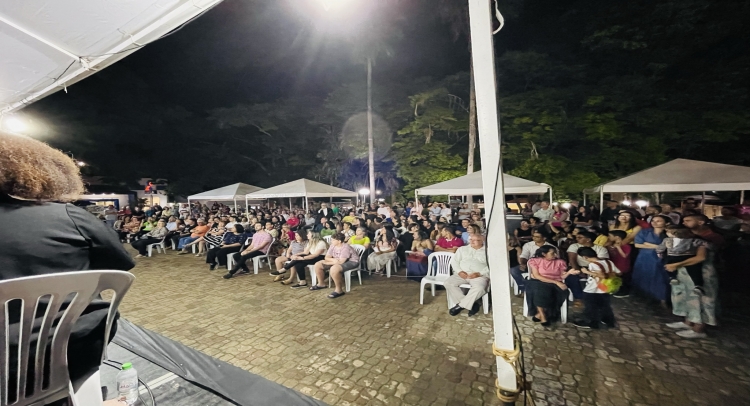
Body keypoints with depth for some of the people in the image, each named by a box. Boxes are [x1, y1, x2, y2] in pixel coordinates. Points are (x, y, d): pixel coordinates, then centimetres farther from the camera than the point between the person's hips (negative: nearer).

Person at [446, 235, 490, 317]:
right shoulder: (462, 249, 19)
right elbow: (454, 261, 12)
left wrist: (479, 273, -16)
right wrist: (459, 271, -6)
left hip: (480, 275, -3)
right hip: (462, 274, 3)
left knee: (479, 288, -35)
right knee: (448, 282, -23)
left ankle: (460, 305, -18)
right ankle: (470, 304, -16)